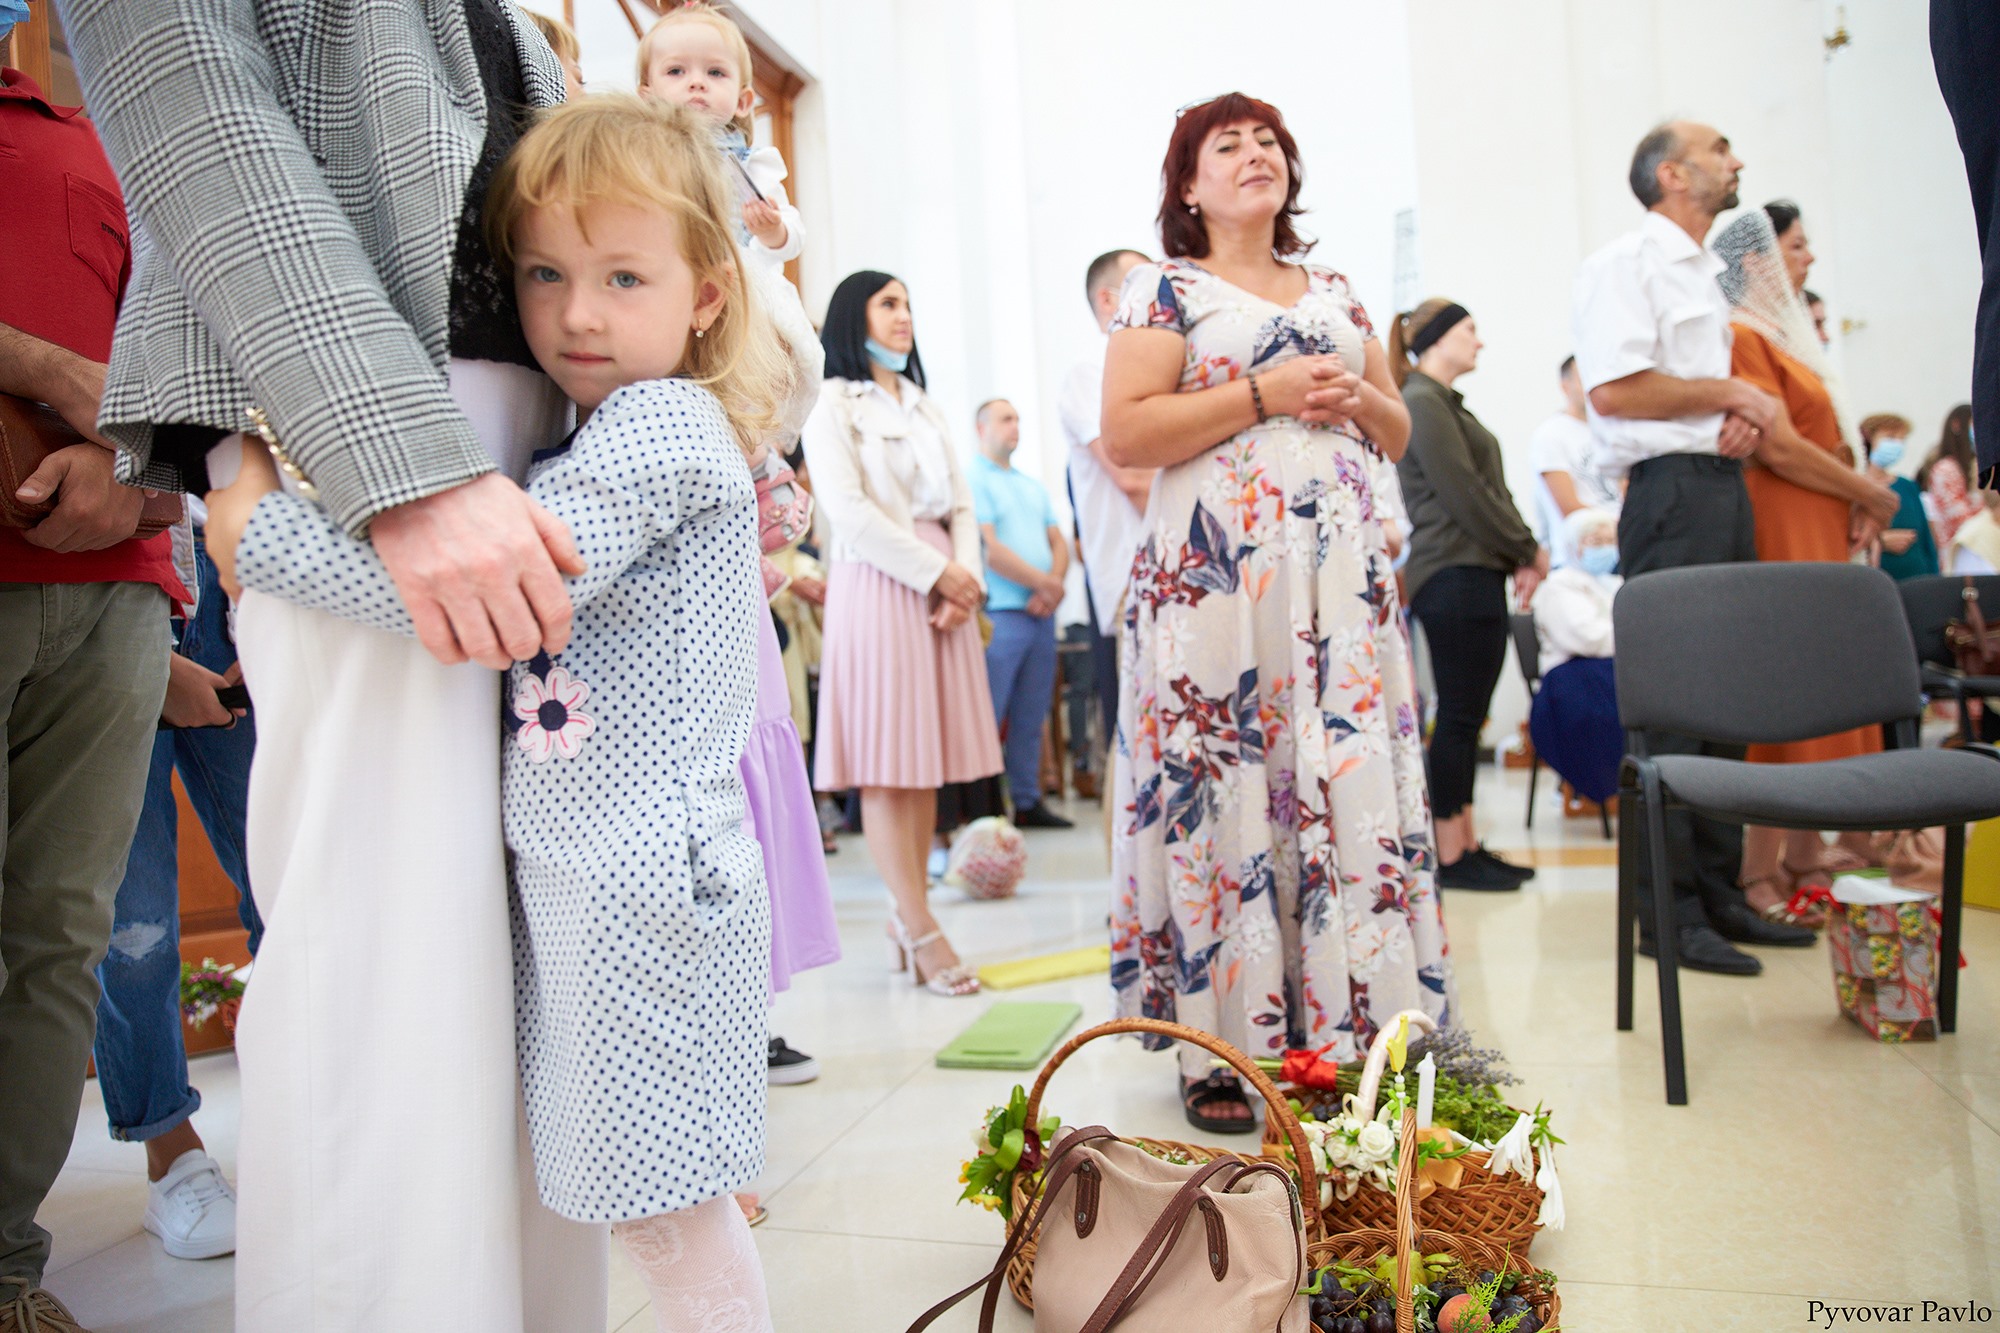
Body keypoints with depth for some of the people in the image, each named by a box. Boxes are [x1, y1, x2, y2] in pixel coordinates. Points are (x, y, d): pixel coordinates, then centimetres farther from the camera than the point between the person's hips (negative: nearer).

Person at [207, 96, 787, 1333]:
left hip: (641, 880, -9)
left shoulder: (664, 426, -15)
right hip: (582, 869, 9)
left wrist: (261, 529, -13)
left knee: (668, 1210, 3)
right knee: (664, 1204, 18)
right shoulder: (600, 442, 17)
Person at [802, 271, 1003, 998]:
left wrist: (967, 578, -4)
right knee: (886, 765, -6)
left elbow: (961, 506, 14)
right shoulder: (833, 405, 2)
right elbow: (849, 509, -10)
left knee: (928, 761, 5)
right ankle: (921, 931, -2)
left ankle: (905, 915, 14)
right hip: (878, 587, -6)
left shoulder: (927, 409, 22)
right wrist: (936, 570, -11)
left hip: (945, 588, 6)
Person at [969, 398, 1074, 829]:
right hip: (999, 614, -7)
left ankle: (1028, 801, 16)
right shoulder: (973, 481, -3)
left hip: (1041, 613, 7)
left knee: (1031, 718, 9)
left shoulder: (1033, 486, 20)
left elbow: (1059, 543, 15)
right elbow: (989, 550, -13)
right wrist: (1046, 582, -8)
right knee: (988, 718, -6)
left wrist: (1053, 588, -5)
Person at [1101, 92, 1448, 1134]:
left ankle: (1349, 1029, 13)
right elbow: (1123, 434, -8)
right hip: (1216, 578, -5)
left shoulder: (1335, 293, 21)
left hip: (1340, 578, 5)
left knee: (1350, 787, 2)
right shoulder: (1164, 288, 5)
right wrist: (1265, 393, -12)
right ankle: (1220, 1054, 4)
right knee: (1224, 794, -6)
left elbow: (1398, 433, 24)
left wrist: (1358, 399, 1)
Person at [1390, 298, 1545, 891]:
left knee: (1466, 717, 10)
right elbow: (1466, 496, -15)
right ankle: (1451, 856, 1)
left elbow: (1488, 489, 17)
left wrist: (1521, 552, 3)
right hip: (1454, 575, -10)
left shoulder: (1444, 404, 21)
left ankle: (1467, 846, 17)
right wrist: (1527, 549, -5)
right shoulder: (1422, 404, -9)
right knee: (1459, 716, -6)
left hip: (1475, 574, 10)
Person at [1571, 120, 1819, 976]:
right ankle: (1667, 912, -3)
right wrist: (1729, 393, -7)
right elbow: (1613, 389, -18)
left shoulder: (1709, 274, 24)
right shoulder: (1626, 264, -5)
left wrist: (1748, 414, 4)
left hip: (1726, 486, 9)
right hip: (1672, 491, -9)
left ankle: (1718, 890, 17)